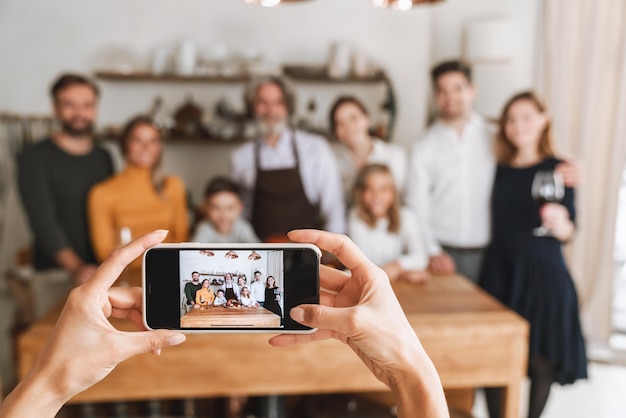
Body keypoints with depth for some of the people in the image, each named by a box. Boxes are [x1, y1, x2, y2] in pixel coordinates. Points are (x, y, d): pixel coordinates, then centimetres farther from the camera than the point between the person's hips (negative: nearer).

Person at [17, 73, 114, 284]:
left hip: (102, 271, 4)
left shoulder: (104, 158, 14)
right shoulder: (34, 157, -2)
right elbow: (43, 220, -13)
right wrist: (75, 268, -27)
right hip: (55, 273, -3)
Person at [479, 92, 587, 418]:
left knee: (542, 360, 4)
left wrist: (560, 223, -26)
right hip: (499, 271, 3)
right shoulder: (500, 169, 7)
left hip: (542, 272, -3)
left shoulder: (558, 169, -4)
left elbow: (568, 233, -5)